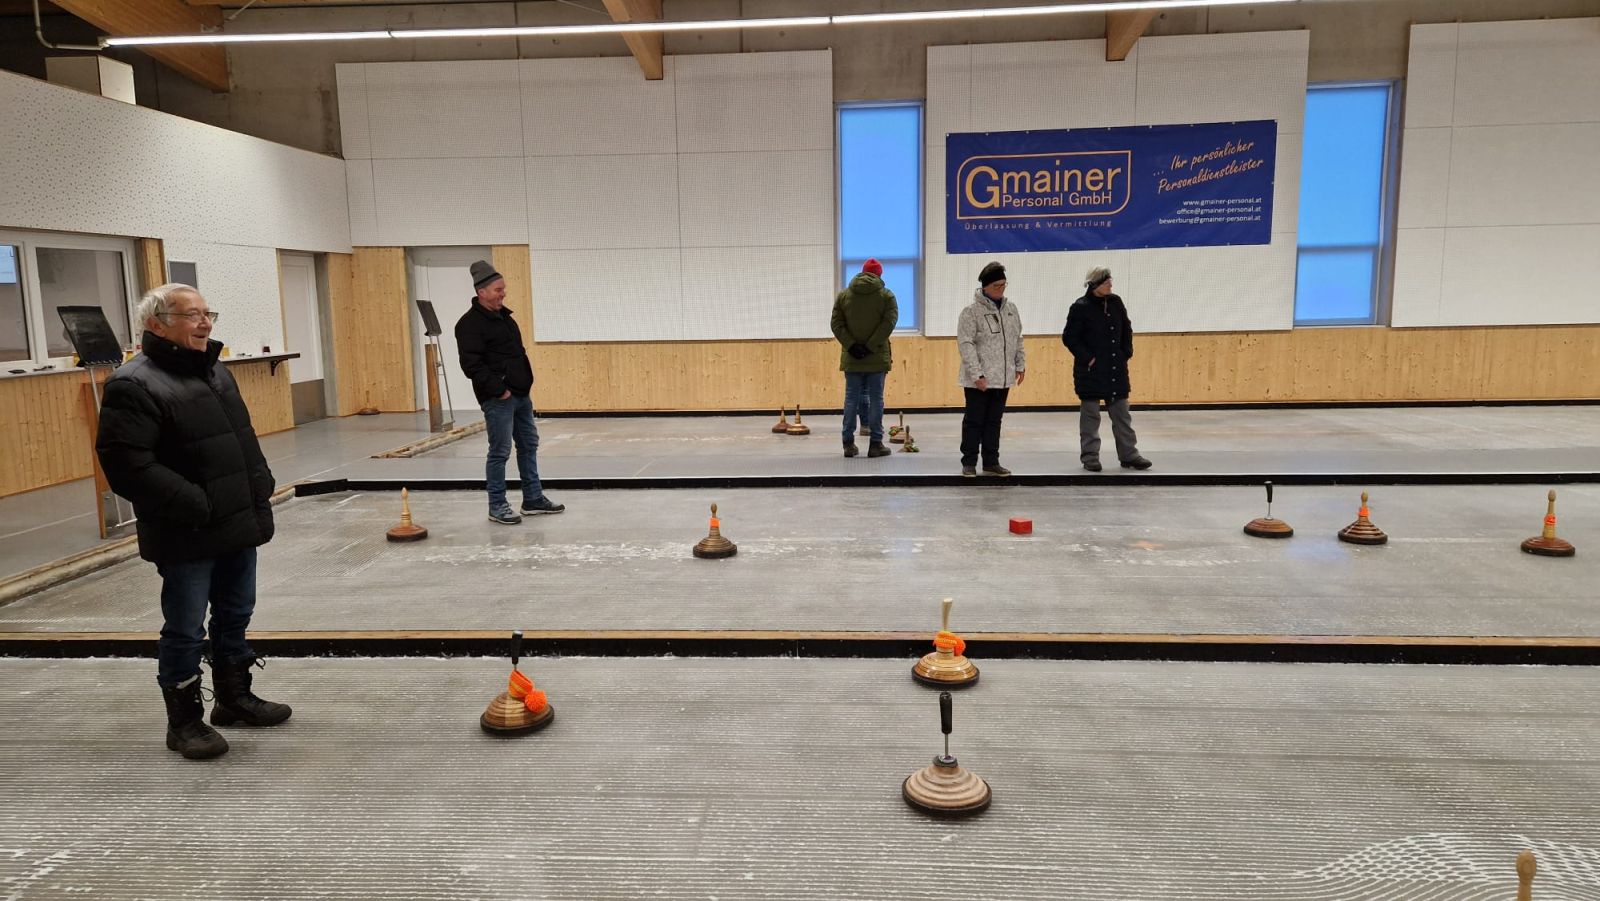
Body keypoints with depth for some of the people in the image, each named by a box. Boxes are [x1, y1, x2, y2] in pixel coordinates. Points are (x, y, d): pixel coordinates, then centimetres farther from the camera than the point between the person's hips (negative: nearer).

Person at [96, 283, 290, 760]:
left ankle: (234, 697, 36)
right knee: (185, 631, 4)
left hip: (239, 525, 8)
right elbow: (128, 466, -22)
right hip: (187, 538, -8)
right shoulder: (133, 385, -15)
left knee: (235, 618, 19)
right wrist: (196, 506, -23)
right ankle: (184, 721, 19)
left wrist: (260, 490, 11)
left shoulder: (215, 371, 13)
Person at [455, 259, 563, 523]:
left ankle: (533, 499, 23)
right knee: (500, 452, -3)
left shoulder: (504, 316, 14)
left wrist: (525, 383, 13)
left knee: (529, 445, 14)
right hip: (498, 400, -9)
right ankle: (497, 506, 8)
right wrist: (498, 390, -20)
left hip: (521, 395, 9)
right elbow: (471, 364, -20)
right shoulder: (470, 323, -13)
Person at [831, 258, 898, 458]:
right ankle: (876, 444, 4)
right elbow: (889, 322, -12)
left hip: (852, 358, 2)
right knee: (876, 399, 3)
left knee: (851, 398, 7)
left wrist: (851, 346, -7)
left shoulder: (843, 295, 7)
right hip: (877, 357, -2)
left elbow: (837, 324, -1)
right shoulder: (886, 295, -1)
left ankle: (849, 443, 8)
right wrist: (871, 346, -13)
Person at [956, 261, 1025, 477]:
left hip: (1003, 378, 6)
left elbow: (1018, 340, 18)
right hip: (979, 379, -5)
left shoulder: (1011, 309, 9)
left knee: (994, 421, 12)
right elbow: (966, 344, -15)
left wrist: (1020, 365, 11)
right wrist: (977, 374, -19)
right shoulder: (972, 311, -10)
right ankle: (969, 463, 11)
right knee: (974, 420, 3)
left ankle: (991, 462, 20)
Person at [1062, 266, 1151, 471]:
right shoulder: (1080, 307, -10)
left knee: (1122, 415, 8)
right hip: (1091, 370, -5)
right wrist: (1087, 358, -12)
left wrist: (1127, 353, 7)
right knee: (1090, 415, 2)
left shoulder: (1115, 302, 6)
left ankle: (1129, 455, 14)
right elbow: (1069, 337, -10)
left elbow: (1127, 330, 17)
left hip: (1116, 370, 5)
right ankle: (1090, 456, 10)